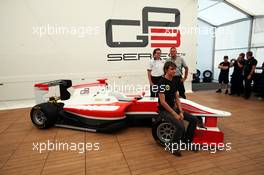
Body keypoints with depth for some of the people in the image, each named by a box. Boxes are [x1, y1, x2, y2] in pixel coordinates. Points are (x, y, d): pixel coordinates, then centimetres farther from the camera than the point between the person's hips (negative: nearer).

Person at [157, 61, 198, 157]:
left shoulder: (173, 81, 6)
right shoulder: (162, 82, -19)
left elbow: (177, 98, 8)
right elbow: (162, 102, -22)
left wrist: (180, 112, -4)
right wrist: (175, 114, -19)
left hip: (173, 108, 8)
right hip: (164, 110, -8)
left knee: (194, 119, 3)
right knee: (181, 126, -26)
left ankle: (187, 140, 21)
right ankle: (173, 145, 2)